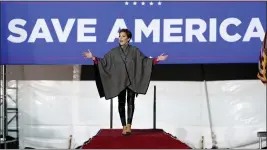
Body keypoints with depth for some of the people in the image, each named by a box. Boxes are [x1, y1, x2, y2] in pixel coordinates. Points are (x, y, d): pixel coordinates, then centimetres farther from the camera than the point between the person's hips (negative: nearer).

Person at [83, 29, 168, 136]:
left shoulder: (134, 50, 0)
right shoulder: (114, 52, 3)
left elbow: (144, 60, 1)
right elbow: (103, 61, 3)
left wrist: (157, 59, -10)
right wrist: (93, 57, -9)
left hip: (132, 81, -1)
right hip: (119, 81, 1)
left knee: (130, 103, -1)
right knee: (121, 103, 3)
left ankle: (128, 125, 2)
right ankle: (124, 126, 9)